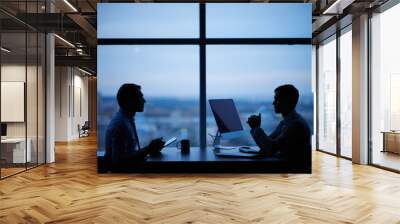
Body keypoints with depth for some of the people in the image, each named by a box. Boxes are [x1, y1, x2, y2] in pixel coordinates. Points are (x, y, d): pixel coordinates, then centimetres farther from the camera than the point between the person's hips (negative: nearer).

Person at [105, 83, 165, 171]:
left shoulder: (127, 119, 9)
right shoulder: (120, 123, -20)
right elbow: (119, 160, -23)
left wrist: (150, 148, 1)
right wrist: (147, 150, -19)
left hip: (131, 166, 9)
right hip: (121, 170, -8)